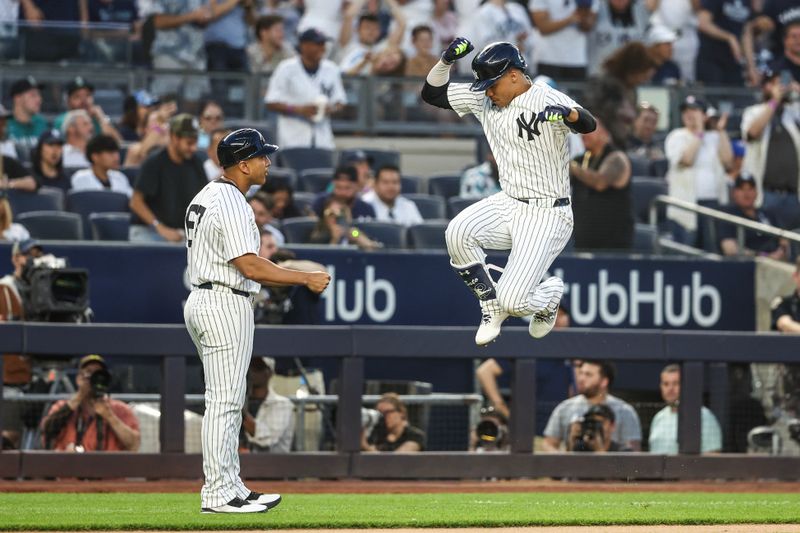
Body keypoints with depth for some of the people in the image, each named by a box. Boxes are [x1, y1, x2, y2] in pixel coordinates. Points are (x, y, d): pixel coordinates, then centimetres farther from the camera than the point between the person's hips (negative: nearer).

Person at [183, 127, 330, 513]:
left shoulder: (205, 197, 15)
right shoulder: (230, 203, -17)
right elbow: (251, 267, -22)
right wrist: (306, 279, -16)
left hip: (203, 299, 11)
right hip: (226, 305, -11)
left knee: (229, 400, 14)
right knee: (225, 399, -8)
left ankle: (230, 487, 18)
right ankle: (218, 494, -7)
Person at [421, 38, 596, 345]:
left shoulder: (545, 99, -17)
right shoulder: (482, 99, 4)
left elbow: (588, 125, -34)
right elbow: (432, 93, 10)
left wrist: (567, 113, -57)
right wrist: (447, 59, -8)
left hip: (546, 215, -7)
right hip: (508, 205, 7)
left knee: (513, 302, -17)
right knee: (457, 233, -24)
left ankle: (551, 293, 22)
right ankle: (491, 307, -1)